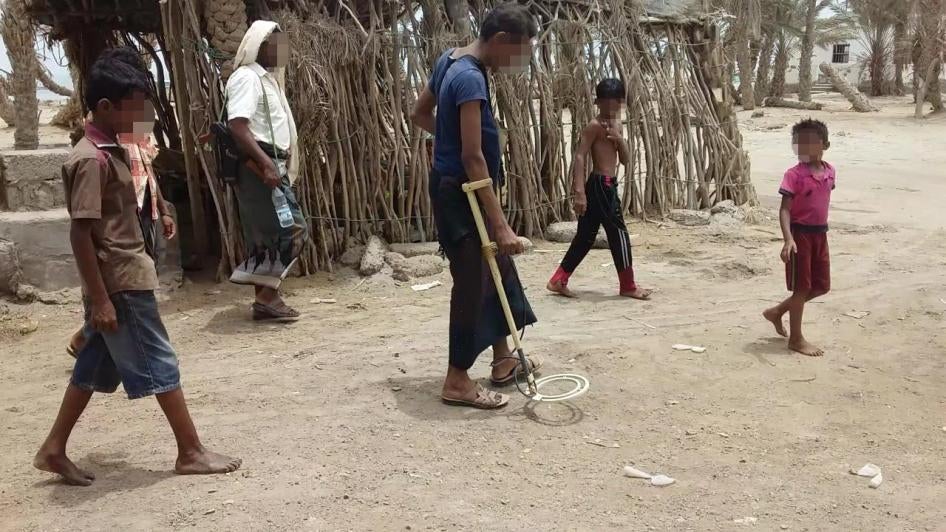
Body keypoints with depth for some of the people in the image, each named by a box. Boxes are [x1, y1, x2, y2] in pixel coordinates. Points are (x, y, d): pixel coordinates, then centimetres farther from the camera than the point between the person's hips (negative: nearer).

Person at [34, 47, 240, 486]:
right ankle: (191, 453, 10)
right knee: (159, 366, -1)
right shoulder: (91, 159, -19)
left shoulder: (110, 151, 11)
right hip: (119, 283, -10)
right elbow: (80, 233, -22)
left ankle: (54, 449, 26)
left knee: (95, 367, 16)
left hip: (125, 277, 10)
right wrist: (99, 299, -22)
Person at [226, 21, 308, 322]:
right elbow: (238, 126, -21)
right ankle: (266, 298, -7)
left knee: (268, 235, 10)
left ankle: (266, 299, 14)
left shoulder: (268, 78, 21)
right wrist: (265, 163, -28)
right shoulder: (247, 77, -10)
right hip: (258, 166, -10)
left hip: (272, 164, 10)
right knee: (289, 231, -12)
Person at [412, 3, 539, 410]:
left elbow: (420, 113, 19)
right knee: (473, 283, -2)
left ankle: (503, 361, 30)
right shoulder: (471, 78, -23)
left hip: (453, 186, 10)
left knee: (497, 272, 18)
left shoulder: (450, 60, 7)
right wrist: (500, 224, -27)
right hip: (460, 193, -10)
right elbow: (473, 157, -27)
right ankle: (457, 381, 9)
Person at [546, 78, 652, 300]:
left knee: (586, 236, 12)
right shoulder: (594, 126, -11)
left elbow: (626, 160, 12)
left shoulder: (616, 126, 15)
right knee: (618, 233, -4)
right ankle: (628, 286, 7)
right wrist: (579, 191, -27)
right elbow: (580, 157, -18)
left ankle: (558, 281, 17)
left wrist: (619, 138, -8)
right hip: (599, 185, -10)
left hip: (608, 186, 10)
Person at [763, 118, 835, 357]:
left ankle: (777, 311, 29)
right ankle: (796, 339, 13)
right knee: (801, 287, 1)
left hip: (820, 233, 7)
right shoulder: (795, 174, -15)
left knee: (821, 286, 13)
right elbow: (784, 210, -19)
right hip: (800, 234, -7)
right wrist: (788, 239, -31)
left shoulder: (830, 172, 4)